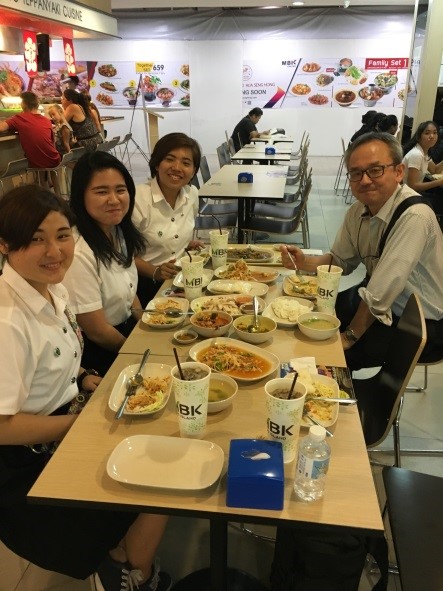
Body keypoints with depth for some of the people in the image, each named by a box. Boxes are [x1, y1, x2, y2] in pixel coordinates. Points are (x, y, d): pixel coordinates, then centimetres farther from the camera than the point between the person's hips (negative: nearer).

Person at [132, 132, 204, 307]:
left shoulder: (192, 194, 2)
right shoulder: (137, 199, -16)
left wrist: (188, 244, 4)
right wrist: (156, 272, -22)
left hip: (183, 278, 6)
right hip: (148, 284, -6)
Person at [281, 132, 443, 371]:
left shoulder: (413, 217, -29)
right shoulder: (358, 210, -5)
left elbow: (379, 295, -29)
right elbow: (341, 260, 9)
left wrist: (349, 337, -18)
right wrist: (303, 262, -10)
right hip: (380, 304, 7)